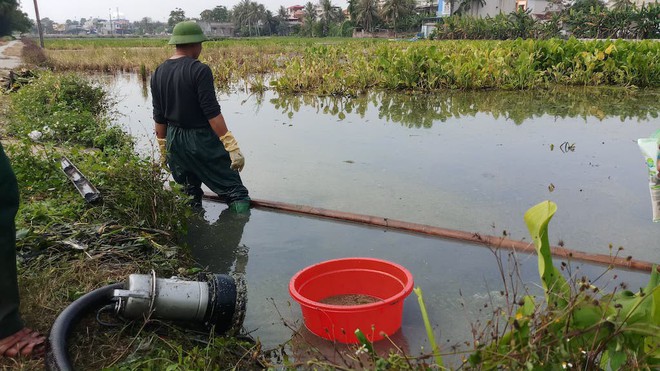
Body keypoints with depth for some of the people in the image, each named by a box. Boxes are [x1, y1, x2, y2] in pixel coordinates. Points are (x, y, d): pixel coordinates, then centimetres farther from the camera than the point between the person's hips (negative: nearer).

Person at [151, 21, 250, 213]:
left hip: (174, 141, 7)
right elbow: (212, 111, -20)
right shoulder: (200, 70, -14)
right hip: (201, 139, -7)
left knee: (189, 192, 20)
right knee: (234, 190, -2)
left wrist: (163, 147, 18)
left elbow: (159, 116, 10)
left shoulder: (158, 73, 6)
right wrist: (231, 146, -19)